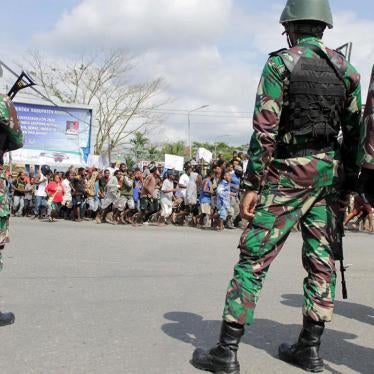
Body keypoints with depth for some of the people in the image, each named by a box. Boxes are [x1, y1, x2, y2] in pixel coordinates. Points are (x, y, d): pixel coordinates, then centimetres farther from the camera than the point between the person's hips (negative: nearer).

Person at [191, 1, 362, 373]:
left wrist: (252, 184, -11)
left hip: (290, 172, -5)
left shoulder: (280, 63, -6)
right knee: (322, 260, 10)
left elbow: (265, 129, -13)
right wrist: (347, 185, 15)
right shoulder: (347, 69, 10)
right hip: (330, 171, 6)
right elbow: (354, 133, 9)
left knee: (254, 257, -4)